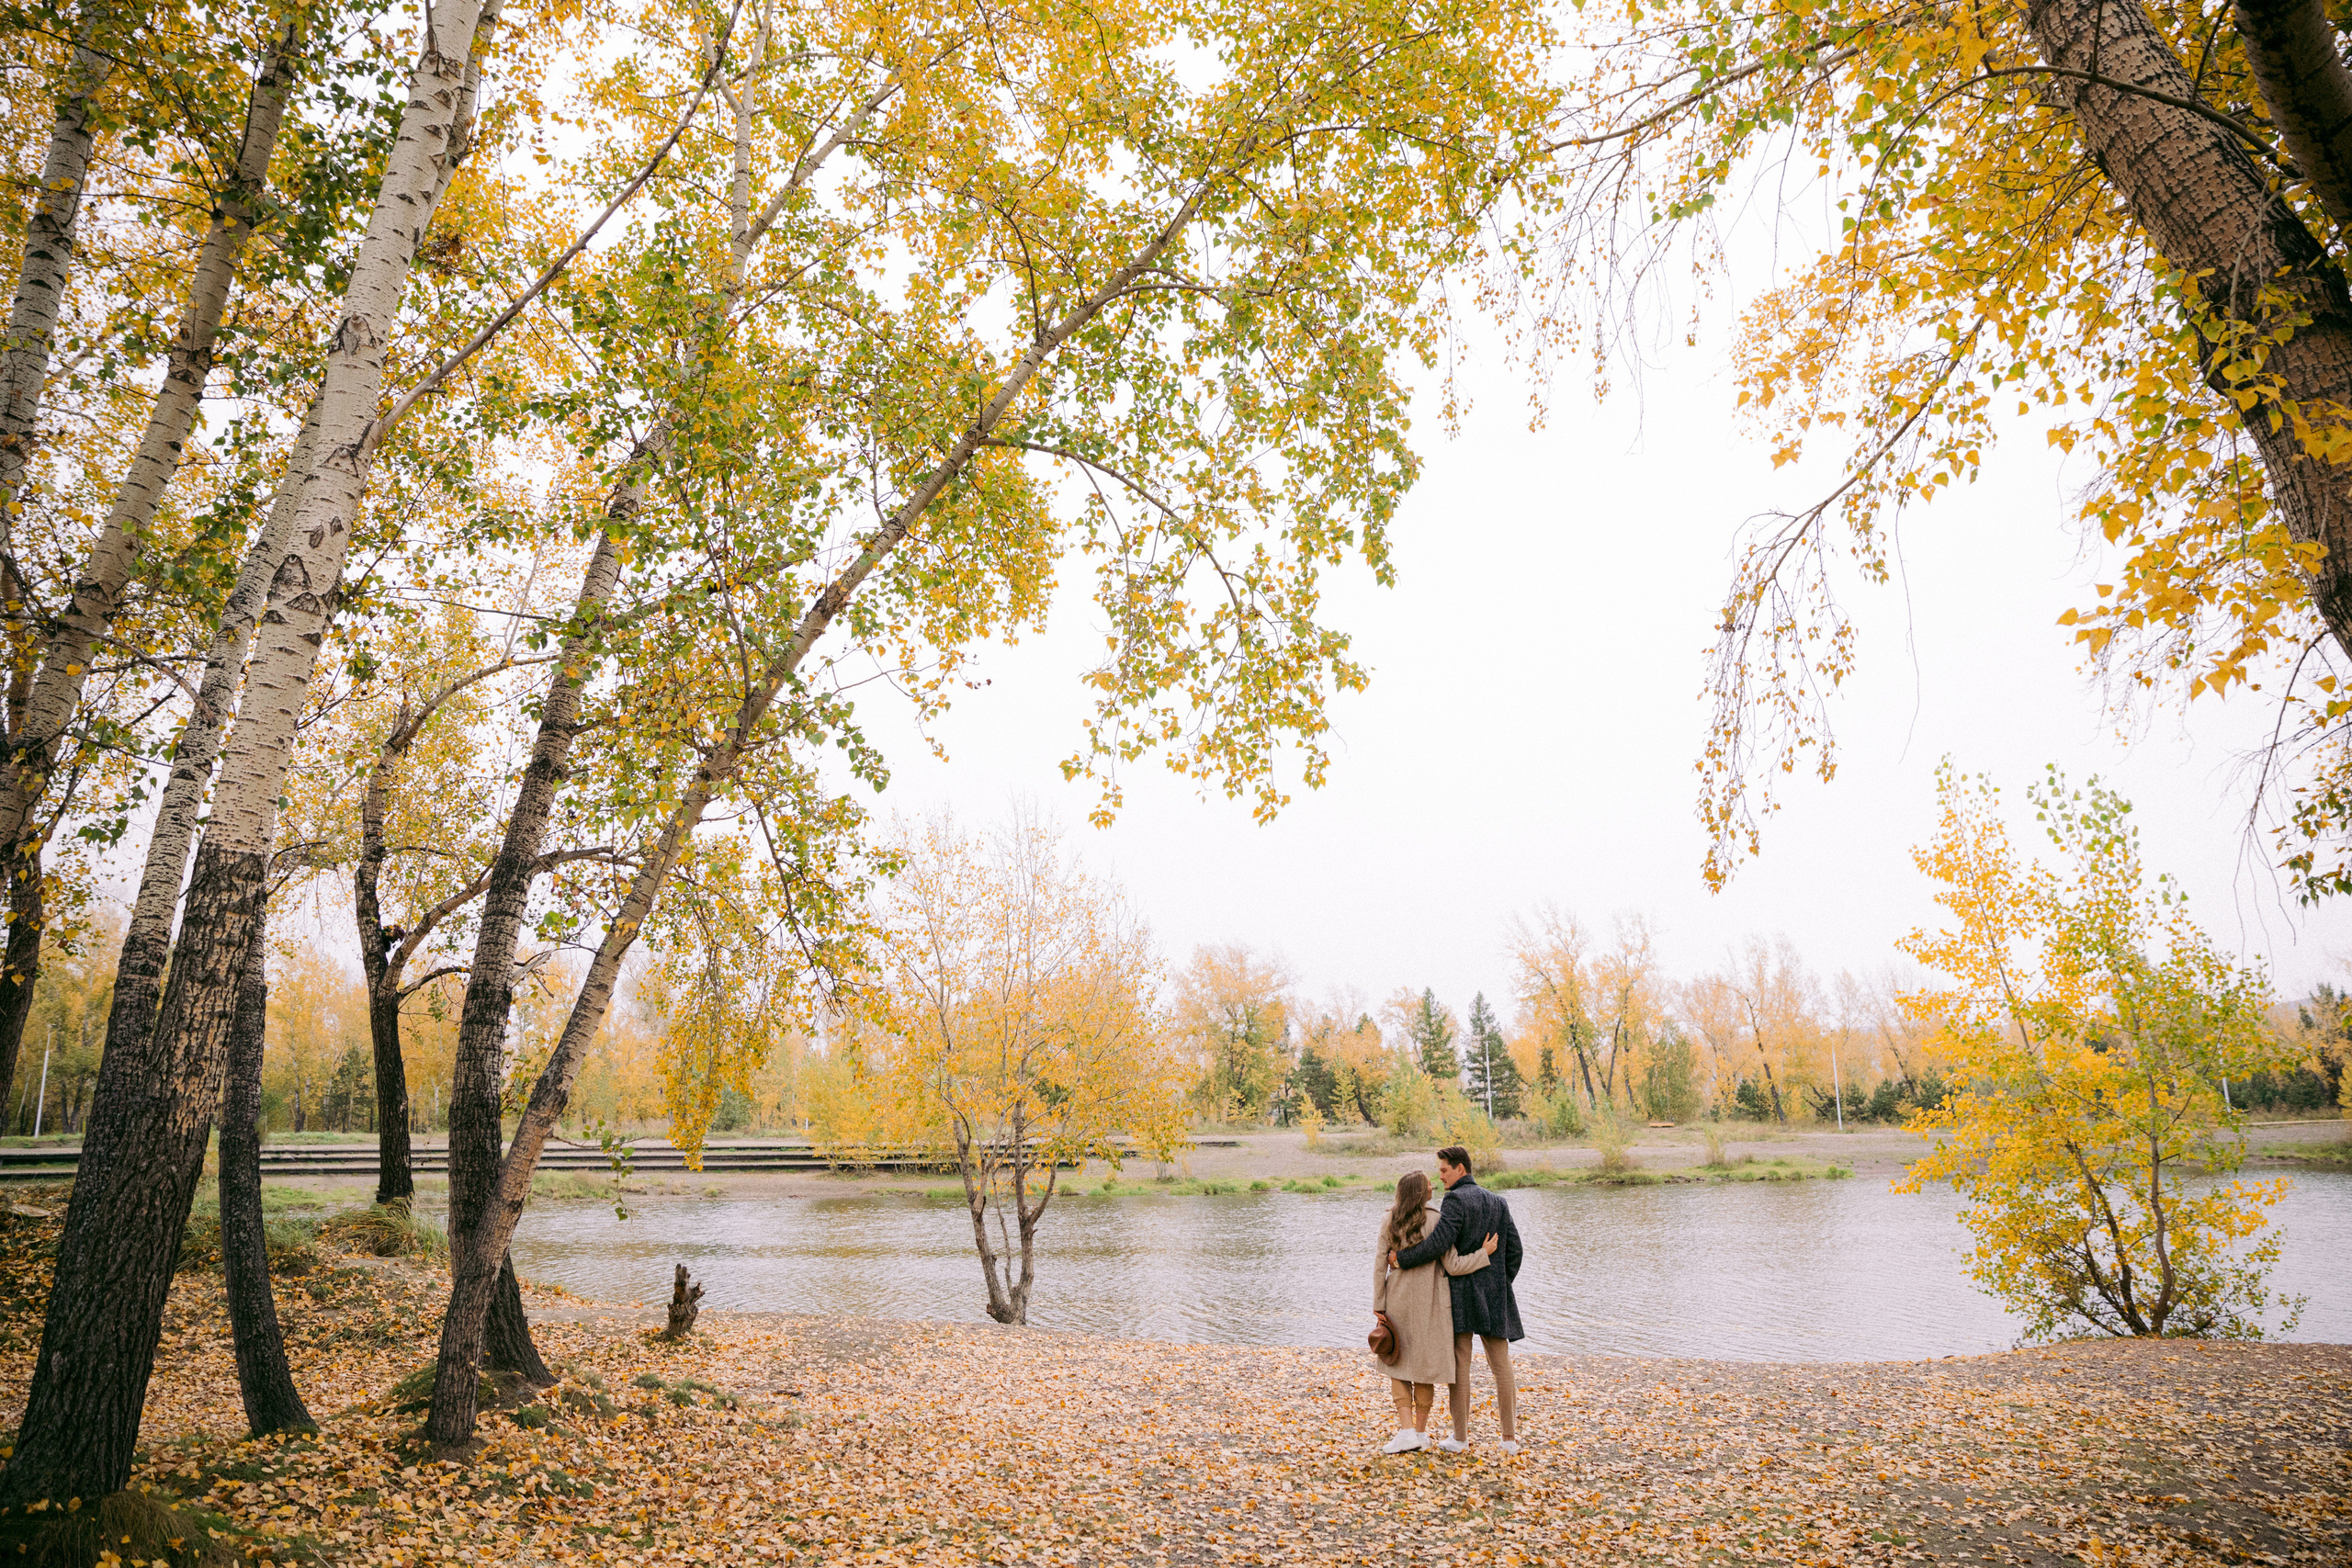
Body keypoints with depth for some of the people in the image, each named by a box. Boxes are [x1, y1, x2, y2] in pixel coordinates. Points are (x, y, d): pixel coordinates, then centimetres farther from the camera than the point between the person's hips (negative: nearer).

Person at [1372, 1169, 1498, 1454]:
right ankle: (1421, 1431, 19)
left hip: (1399, 1302, 1)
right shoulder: (1436, 1221, -14)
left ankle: (1407, 1430, -1)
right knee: (1425, 1366, 12)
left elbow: (1380, 1264, -5)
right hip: (1430, 1303, -1)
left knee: (1398, 1366, 12)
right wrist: (1485, 1254, -5)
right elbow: (1453, 1266, -14)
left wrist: (1379, 1304, 1)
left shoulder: (1389, 1222, -6)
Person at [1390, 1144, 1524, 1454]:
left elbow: (1439, 1242, -23)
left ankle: (1460, 1437, 8)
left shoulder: (1455, 1199, -12)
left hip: (1460, 1290, -6)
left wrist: (1403, 1259, -13)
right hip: (1494, 1295, 6)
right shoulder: (1498, 1202, 10)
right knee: (1501, 1365, 9)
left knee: (1459, 1366, 2)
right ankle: (1510, 1437, 11)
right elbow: (1514, 1249, 11)